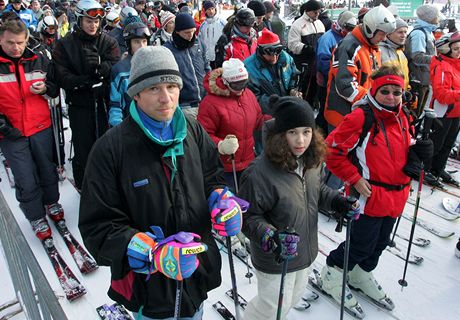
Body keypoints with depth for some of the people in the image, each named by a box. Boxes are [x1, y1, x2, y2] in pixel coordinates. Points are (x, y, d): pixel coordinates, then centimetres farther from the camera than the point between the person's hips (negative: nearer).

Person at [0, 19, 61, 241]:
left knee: (48, 171, 16)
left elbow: (55, 88, 11)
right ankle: (36, 217, 21)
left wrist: (46, 88, -11)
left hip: (41, 129, 2)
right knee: (26, 181, 2)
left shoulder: (39, 61, 2)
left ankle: (52, 203, 39)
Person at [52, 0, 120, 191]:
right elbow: (62, 77, -9)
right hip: (79, 105, -1)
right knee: (83, 148, 6)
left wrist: (100, 65, -29)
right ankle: (84, 187, 25)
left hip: (105, 102, 2)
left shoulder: (108, 42, 5)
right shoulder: (64, 44, 0)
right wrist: (88, 81, -21)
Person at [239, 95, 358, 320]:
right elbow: (249, 217, -22)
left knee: (293, 298, 30)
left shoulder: (312, 160, -9)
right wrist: (270, 238, -37)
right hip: (274, 260, -7)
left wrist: (336, 201, -6)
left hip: (305, 251, 7)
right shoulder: (260, 173, -33)